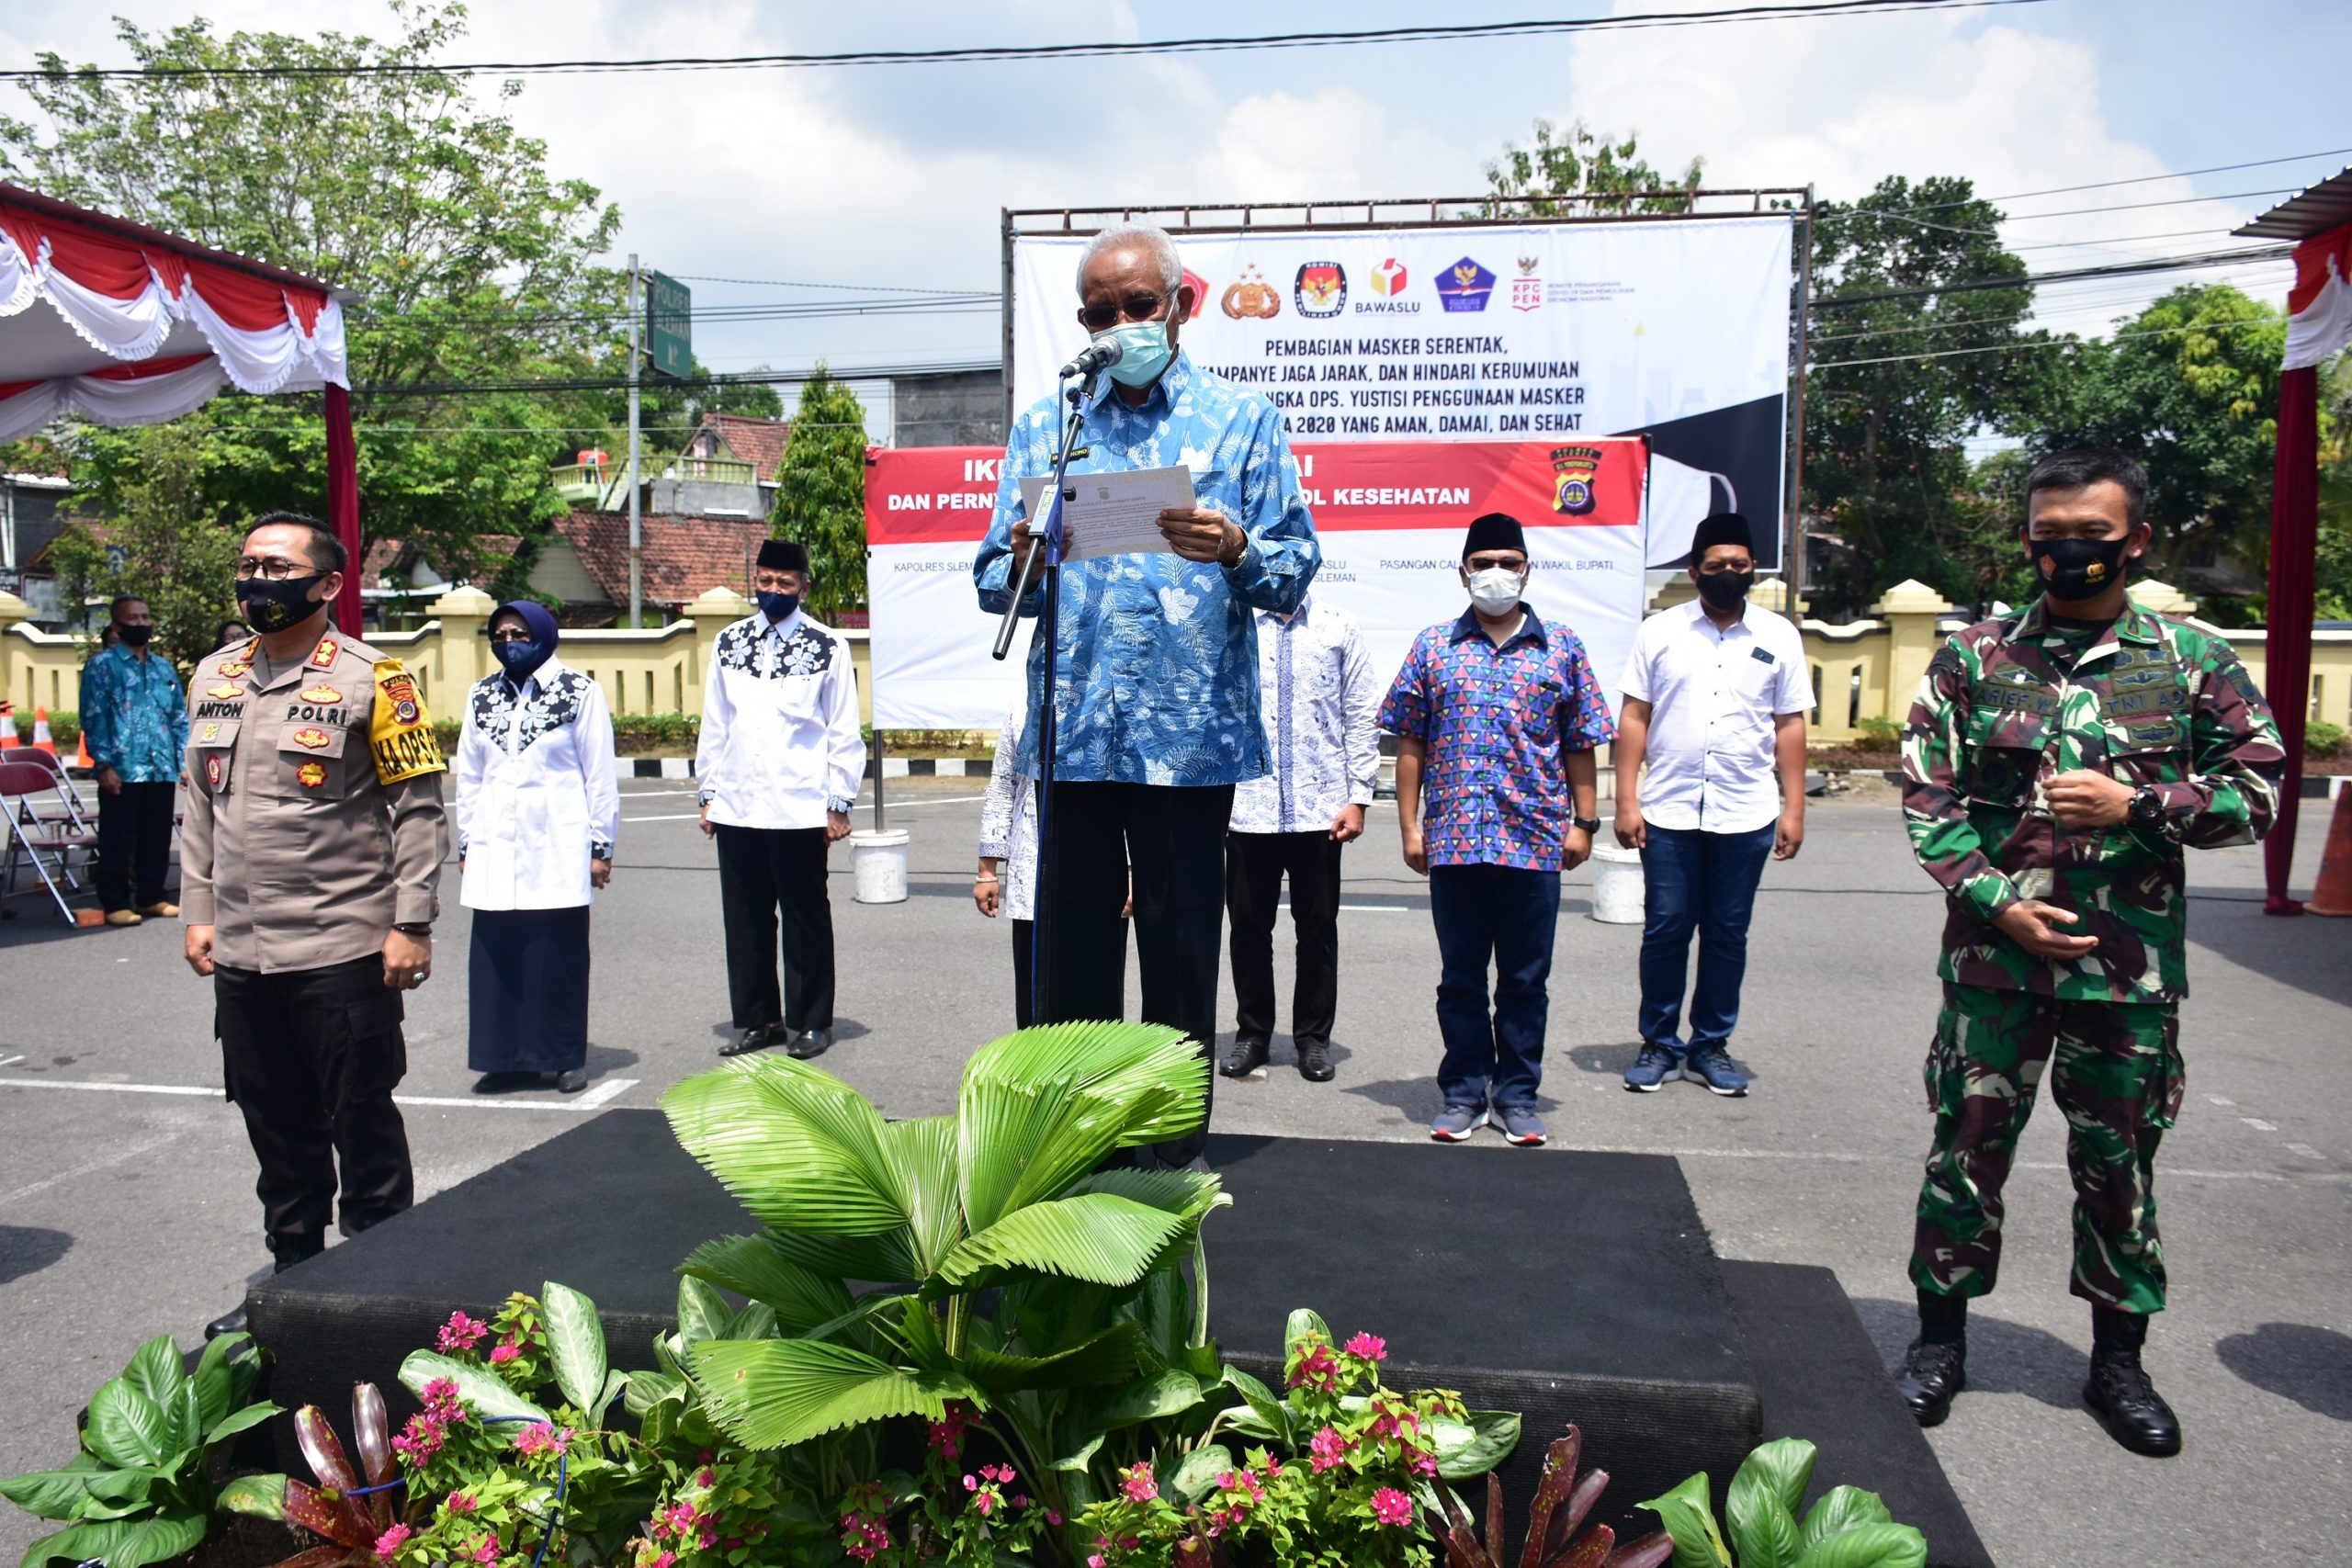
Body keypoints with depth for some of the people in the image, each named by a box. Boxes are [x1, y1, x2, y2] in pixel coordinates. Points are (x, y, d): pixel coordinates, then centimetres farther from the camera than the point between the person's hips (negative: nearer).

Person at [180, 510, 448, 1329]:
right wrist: (198, 912, 12)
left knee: (362, 1125, 5)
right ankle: (293, 1276, 32)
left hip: (344, 951, -6)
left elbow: (418, 810, -9)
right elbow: (200, 806, 17)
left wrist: (410, 926, -12)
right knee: (276, 1129, 17)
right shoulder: (213, 677, 12)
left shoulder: (373, 681, -7)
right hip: (240, 954, 6)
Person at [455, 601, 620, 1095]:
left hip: (558, 851, -4)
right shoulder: (482, 697, 12)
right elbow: (469, 776, 16)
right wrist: (466, 843, 14)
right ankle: (508, 1058, 12)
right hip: (495, 853, 4)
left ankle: (567, 1058, 11)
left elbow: (600, 775, -1)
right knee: (495, 957, 2)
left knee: (559, 957, 0)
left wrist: (601, 845, -2)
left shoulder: (580, 693, -1)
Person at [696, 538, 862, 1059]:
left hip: (800, 810, -4)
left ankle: (810, 1023, 17)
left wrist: (839, 804, -4)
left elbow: (844, 733, -1)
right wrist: (709, 795, 10)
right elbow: (714, 726, 13)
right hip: (736, 809, 4)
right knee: (745, 920, 11)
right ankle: (757, 1019, 23)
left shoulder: (827, 648, -1)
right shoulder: (730, 643, 10)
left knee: (806, 920, 5)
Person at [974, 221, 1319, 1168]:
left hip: (1192, 733, -2)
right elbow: (993, 582, 10)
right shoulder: (1044, 426, 15)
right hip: (1073, 730, 2)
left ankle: (1174, 1153, 17)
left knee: (1180, 955, 4)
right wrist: (1021, 566, -13)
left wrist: (1235, 550, -19)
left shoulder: (1240, 420, 9)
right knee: (1070, 951, 6)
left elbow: (1298, 566, 2)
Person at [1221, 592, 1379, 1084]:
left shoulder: (1338, 627, 6)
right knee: (1249, 924, 8)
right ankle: (1252, 1033, 23)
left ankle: (1313, 1036, 22)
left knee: (1318, 927, 8)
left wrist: (1359, 798, -1)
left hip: (1319, 807, 1)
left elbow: (1362, 717, 5)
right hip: (1246, 805, 0)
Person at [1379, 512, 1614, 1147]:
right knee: (1460, 977, 8)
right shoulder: (1433, 647, 6)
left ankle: (1517, 1095, 19)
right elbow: (1411, 743, 5)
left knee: (1526, 980, 7)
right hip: (1453, 840, 0)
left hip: (1536, 841, 0)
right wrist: (1409, 825, 0)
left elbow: (1579, 745, 9)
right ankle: (1463, 1092, 20)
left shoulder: (1561, 649, 7)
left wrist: (1584, 820, 3)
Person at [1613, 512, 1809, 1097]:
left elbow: (1790, 726, 8)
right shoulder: (1659, 631, 3)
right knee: (1665, 931, 4)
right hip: (1669, 812, -1)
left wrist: (1794, 808, 3)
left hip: (1746, 815, 1)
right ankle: (1659, 1044, 17)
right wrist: (1627, 801, -4)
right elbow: (1634, 719, 2)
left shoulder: (1778, 636, 6)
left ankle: (1711, 1046, 21)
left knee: (1727, 935, 9)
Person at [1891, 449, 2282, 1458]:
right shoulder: (1972, 656, 3)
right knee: (1967, 1147, 8)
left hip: (2131, 966, 1)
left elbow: (2257, 792, 3)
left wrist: (2136, 805, -13)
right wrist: (1995, 900, -11)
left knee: (2119, 1162, 12)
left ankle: (2118, 1358, 29)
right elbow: (1926, 796, 0)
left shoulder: (2194, 662, 4)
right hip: (1994, 958, 0)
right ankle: (1941, 1336, 25)